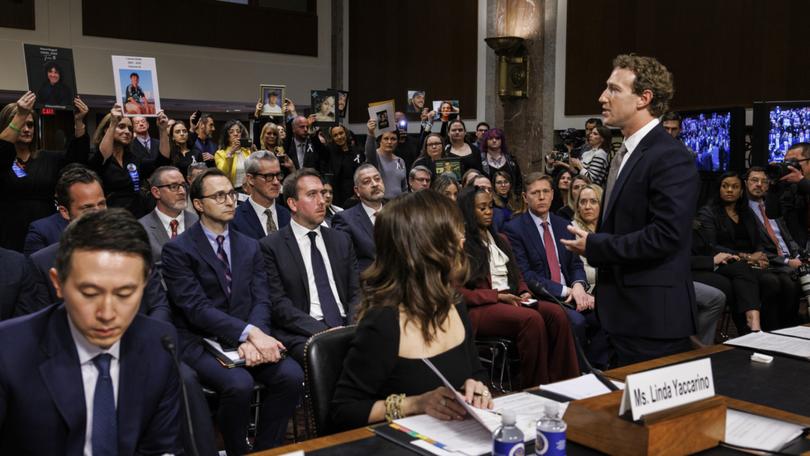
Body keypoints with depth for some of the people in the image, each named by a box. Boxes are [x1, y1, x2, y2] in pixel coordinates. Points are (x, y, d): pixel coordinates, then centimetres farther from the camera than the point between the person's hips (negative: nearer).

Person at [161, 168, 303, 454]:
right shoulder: (178, 250, -3)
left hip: (246, 340, 5)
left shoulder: (250, 247, 13)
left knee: (291, 374, -22)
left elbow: (261, 300, 4)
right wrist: (250, 332, -26)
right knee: (239, 383, -32)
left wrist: (253, 339, -18)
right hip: (200, 343, -4)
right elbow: (196, 307, -15)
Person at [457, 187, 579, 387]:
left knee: (556, 313, -23)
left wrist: (525, 292, 3)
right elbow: (459, 291, -7)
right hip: (480, 308, -7)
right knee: (532, 318, -34)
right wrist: (498, 296, -13)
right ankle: (534, 390, -25)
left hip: (511, 300, 7)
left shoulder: (500, 240, 24)